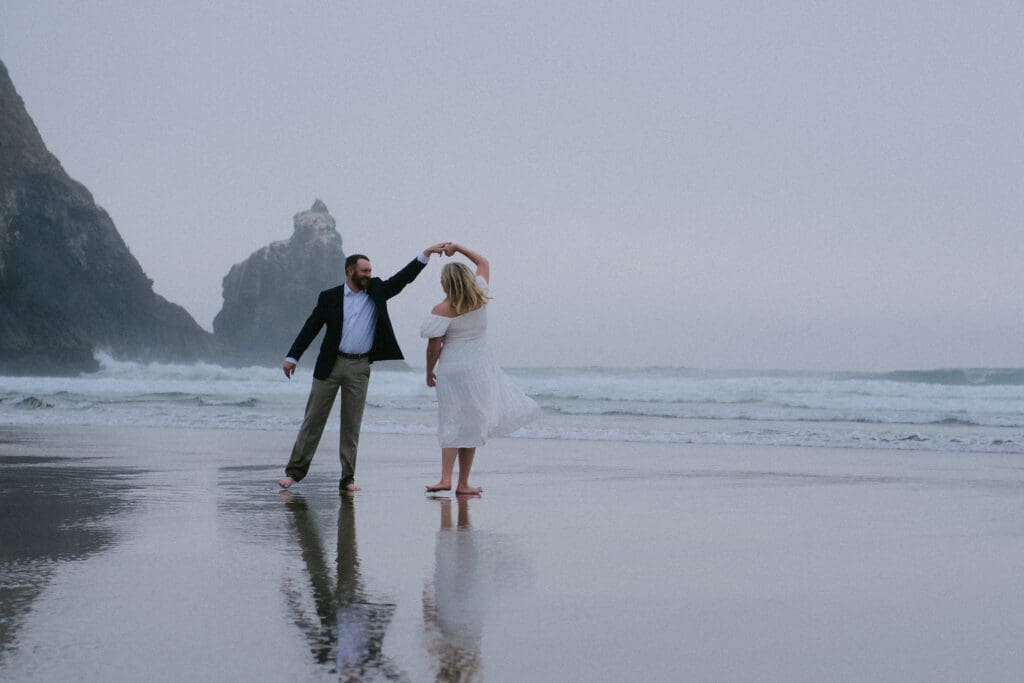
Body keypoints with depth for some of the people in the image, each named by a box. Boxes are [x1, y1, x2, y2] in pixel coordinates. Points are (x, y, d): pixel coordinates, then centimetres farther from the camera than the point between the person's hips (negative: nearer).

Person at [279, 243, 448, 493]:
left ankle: (348, 478, 7)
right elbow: (311, 327, 3)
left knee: (352, 425, 4)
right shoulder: (330, 297, 1)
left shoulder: (376, 292, 6)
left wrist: (426, 253, -9)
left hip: (360, 368, 2)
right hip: (330, 365, -2)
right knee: (313, 420, 2)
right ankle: (295, 470, 8)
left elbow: (403, 277, 0)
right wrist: (292, 357, -1)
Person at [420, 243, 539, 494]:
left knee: (453, 424, 6)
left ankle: (446, 478, -5)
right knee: (471, 425, 6)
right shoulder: (480, 298, 0)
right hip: (479, 367, 3)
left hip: (451, 368, -3)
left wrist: (429, 372, 6)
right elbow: (483, 262, 17)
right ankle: (463, 484, 9)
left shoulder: (442, 311, -12)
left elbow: (433, 348, -9)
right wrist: (457, 247, 17)